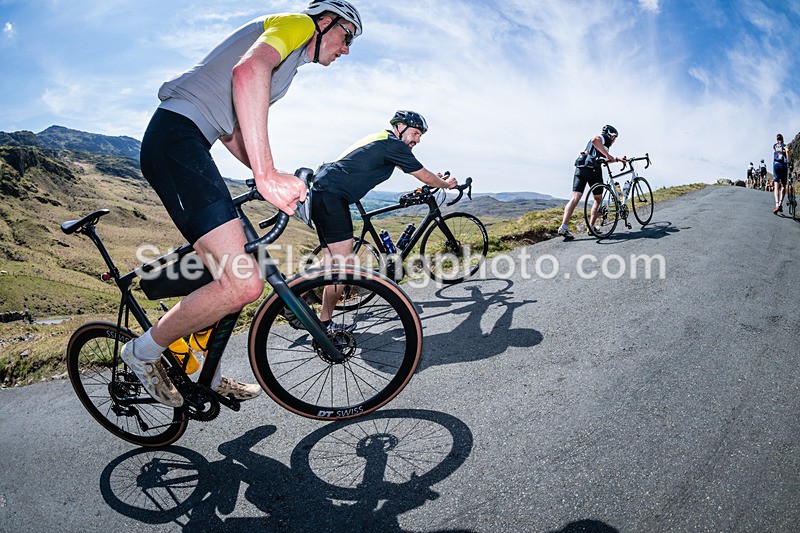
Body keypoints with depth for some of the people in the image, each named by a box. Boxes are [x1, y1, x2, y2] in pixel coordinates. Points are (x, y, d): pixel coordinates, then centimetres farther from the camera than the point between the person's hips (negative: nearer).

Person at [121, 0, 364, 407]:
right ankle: (144, 352, 3)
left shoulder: (289, 61, 30)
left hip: (182, 144, 11)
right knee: (243, 284, -20)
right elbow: (248, 70, -24)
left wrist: (278, 181, 18)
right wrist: (267, 174, -34)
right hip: (177, 134, -11)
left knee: (227, 272, 14)